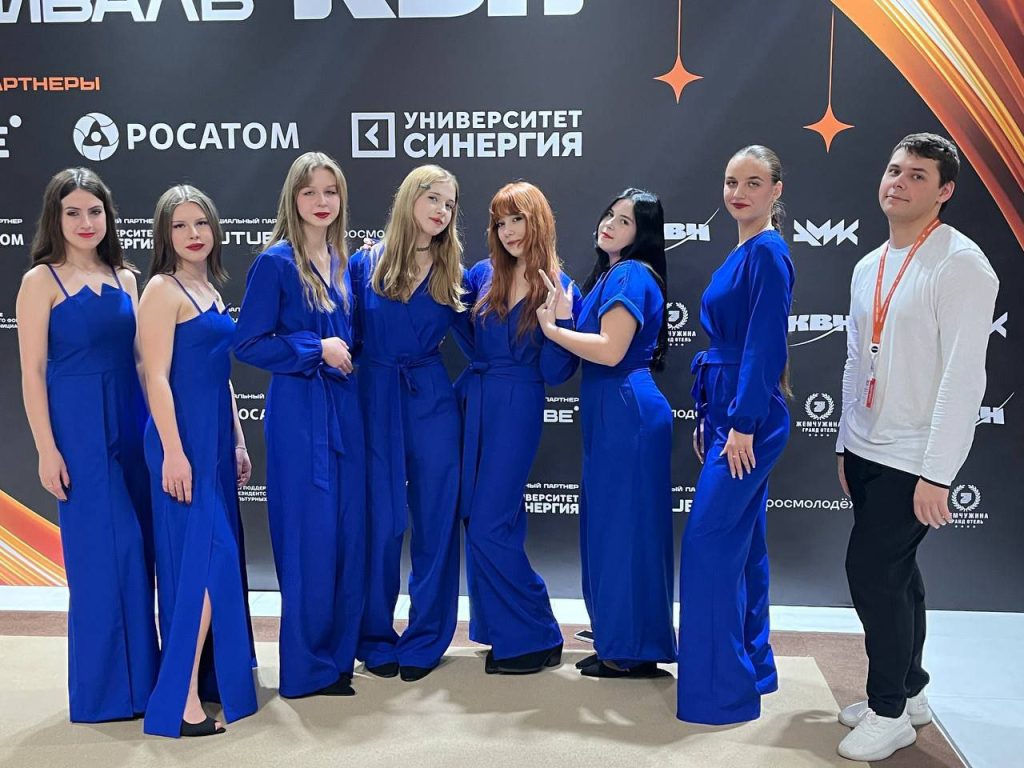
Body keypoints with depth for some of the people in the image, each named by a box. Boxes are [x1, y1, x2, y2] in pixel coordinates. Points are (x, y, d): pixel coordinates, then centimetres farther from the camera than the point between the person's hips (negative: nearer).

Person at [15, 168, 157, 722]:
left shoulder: (124, 277, 11)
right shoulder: (42, 280, -3)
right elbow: (32, 371, -6)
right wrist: (47, 450, -11)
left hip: (131, 421, 5)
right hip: (79, 425, -5)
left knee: (137, 549, 9)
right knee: (102, 552, -1)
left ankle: (141, 672, 23)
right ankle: (105, 686, 13)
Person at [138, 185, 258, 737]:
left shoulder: (211, 292, 15)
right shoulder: (163, 289, -9)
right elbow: (157, 377, -15)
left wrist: (237, 443, 17)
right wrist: (173, 453, -20)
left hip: (217, 435, 9)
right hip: (183, 436, -8)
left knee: (215, 556, 13)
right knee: (200, 557, -10)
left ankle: (210, 674, 26)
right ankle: (180, 699, -5)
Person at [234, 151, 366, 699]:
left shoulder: (343, 264, 11)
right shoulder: (276, 262, -8)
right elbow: (247, 344, -11)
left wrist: (344, 352, 4)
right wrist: (316, 349, -15)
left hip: (343, 408, 7)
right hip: (298, 411, -6)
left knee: (347, 533, 9)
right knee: (309, 538, -3)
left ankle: (338, 654, 23)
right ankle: (306, 668, 11)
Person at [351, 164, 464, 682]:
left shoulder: (451, 273, 6)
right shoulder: (365, 265, 1)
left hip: (433, 403, 2)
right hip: (376, 401, -1)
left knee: (434, 522, 5)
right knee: (379, 523, 4)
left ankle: (425, 640, 20)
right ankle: (376, 639, 20)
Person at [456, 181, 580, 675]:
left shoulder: (560, 289, -6)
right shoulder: (482, 276, 6)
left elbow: (555, 373, -10)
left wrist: (561, 319, -22)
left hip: (517, 410, -5)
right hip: (472, 404, 5)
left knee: (490, 526, -8)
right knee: (480, 520, 10)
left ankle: (535, 638, 6)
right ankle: (500, 630, 24)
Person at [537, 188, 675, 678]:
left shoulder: (631, 274, -13)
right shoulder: (611, 274, 18)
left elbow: (610, 350, -22)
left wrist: (552, 328, -12)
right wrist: (568, 312, -1)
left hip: (627, 412, -10)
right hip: (611, 413, 10)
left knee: (624, 522, -3)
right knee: (610, 522, 16)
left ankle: (633, 650, 8)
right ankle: (617, 633, 30)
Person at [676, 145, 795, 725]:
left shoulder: (768, 253, -13)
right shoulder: (743, 253, 16)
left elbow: (765, 345, -19)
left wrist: (742, 425, -20)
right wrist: (710, 419, 18)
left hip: (749, 419, -10)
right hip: (730, 414, 10)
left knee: (710, 541, -9)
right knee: (743, 541, 14)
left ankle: (721, 688, -1)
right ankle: (754, 666, 26)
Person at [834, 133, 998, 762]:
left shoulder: (961, 265, -14)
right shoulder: (868, 268, 10)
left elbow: (964, 377, -19)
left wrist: (937, 474, -21)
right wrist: (847, 446, 16)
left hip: (913, 461, -7)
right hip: (866, 452, 7)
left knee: (872, 571, -6)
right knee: (894, 574, 15)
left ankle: (890, 713, 11)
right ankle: (908, 692, 30)